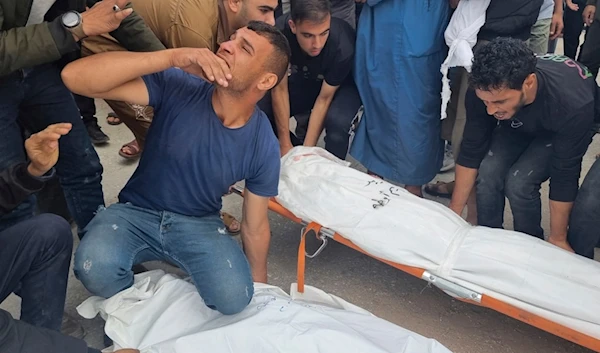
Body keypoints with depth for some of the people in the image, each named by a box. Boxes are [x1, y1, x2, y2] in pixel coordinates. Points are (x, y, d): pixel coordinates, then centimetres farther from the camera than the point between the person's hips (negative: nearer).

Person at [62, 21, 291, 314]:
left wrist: (259, 286, 12)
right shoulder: (177, 87, -19)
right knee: (94, 269, -31)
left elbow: (255, 226, 1)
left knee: (235, 298, -25)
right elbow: (74, 76, -30)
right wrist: (173, 57, -38)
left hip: (199, 225, 1)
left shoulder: (263, 147, -14)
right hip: (136, 212, -1)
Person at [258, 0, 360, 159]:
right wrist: (286, 146, -20)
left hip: (343, 83, -3)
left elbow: (324, 99, -23)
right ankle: (303, 123, 8)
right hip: (304, 78, 3)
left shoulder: (342, 47, -36)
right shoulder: (279, 32, -30)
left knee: (337, 121, -34)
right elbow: (279, 89, -20)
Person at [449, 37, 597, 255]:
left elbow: (564, 176, -30)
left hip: (563, 129, -3)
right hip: (517, 124, 3)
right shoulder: (482, 91, -33)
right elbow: (471, 152, -21)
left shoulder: (572, 105, -42)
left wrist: (557, 239, -20)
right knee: (488, 172, -20)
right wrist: (453, 215, -17)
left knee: (519, 182, -23)